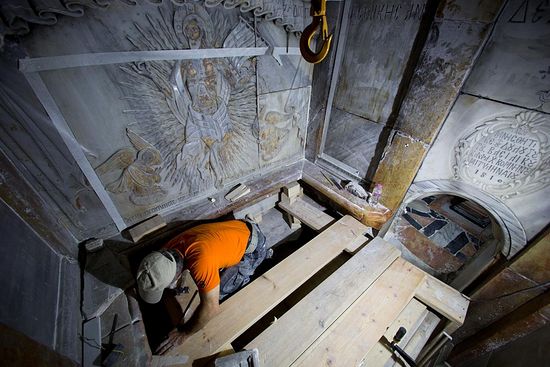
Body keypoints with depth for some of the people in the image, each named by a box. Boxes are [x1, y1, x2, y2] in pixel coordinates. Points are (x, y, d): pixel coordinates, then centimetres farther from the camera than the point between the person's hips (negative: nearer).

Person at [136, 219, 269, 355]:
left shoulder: (201, 262, -40)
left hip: (253, 245, -7)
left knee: (221, 292, -3)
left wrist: (184, 333, -15)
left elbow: (211, 308, -30)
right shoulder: (170, 248, -14)